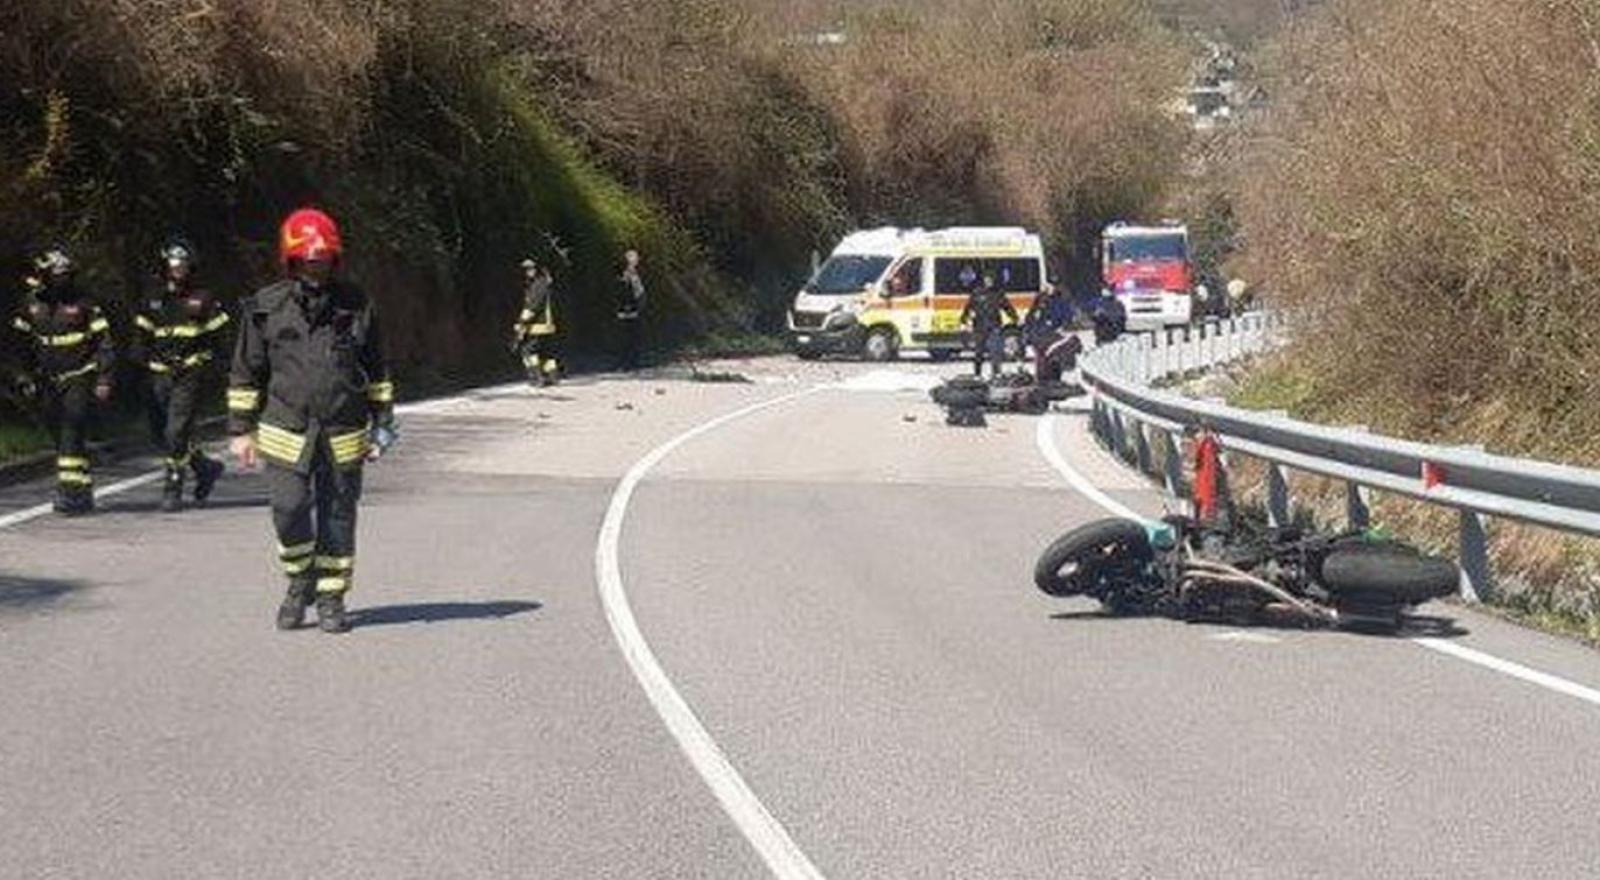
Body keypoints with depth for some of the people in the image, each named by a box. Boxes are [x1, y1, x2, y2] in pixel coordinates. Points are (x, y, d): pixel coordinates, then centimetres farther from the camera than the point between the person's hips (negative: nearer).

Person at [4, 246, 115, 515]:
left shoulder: (82, 302, -7)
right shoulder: (31, 304, 5)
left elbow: (104, 342, -6)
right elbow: (21, 343, 17)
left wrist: (104, 379, -11)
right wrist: (24, 376, 12)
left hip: (79, 379, -5)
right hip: (48, 381, 5)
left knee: (72, 434, -17)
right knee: (60, 438, 8)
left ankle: (72, 489, -19)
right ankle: (83, 492, 18)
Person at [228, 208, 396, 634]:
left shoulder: (356, 306, 5)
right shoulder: (266, 308, 1)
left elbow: (376, 371, 13)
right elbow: (246, 374, 7)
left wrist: (382, 423, 11)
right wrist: (242, 429, 4)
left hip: (343, 436, 1)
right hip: (286, 433, -1)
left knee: (337, 519, 5)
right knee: (289, 511, -10)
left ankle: (331, 598, 18)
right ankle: (299, 582, 15)